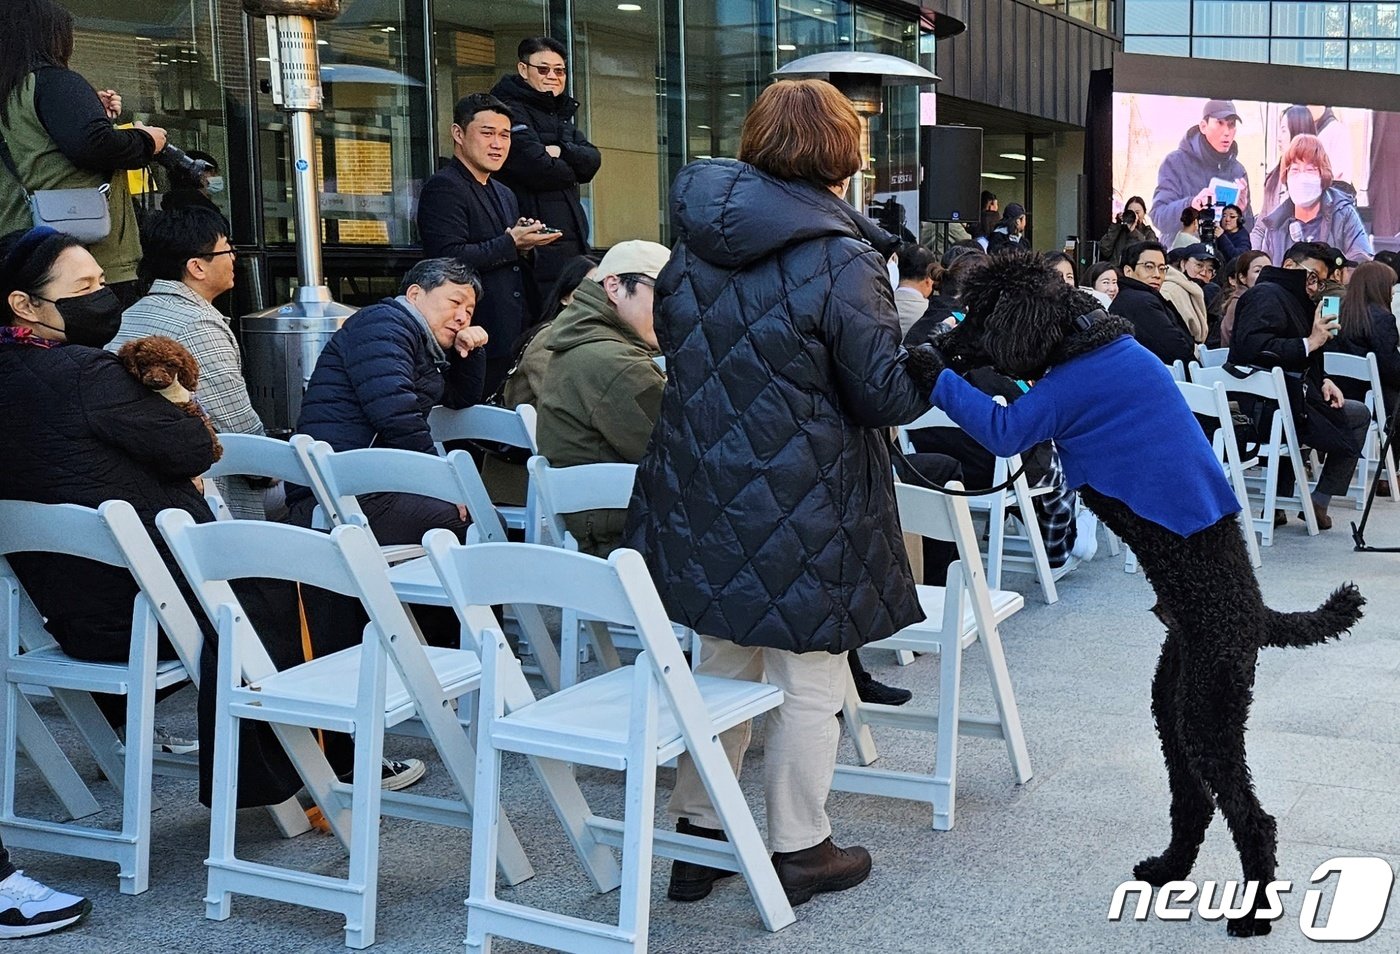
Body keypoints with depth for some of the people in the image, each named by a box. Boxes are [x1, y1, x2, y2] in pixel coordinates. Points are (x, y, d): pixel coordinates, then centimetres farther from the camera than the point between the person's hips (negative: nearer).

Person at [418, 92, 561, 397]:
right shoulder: (443, 188, -6)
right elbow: (449, 259, -18)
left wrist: (526, 248, 6)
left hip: (516, 340, 9)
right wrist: (511, 244, -15)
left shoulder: (505, 195, 22)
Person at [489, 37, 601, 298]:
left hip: (572, 239, 9)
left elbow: (593, 159, 8)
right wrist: (573, 169, 2)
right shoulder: (512, 111, -6)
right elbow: (539, 170, -18)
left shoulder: (562, 115, 23)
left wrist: (561, 152, -11)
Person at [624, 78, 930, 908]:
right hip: (800, 508, -6)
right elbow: (887, 396, -12)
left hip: (703, 490, 6)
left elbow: (671, 338, 18)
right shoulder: (841, 259, -17)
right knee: (810, 682, 9)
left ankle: (697, 836, 28)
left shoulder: (697, 235, 3)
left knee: (725, 665, 19)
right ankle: (799, 851, 22)